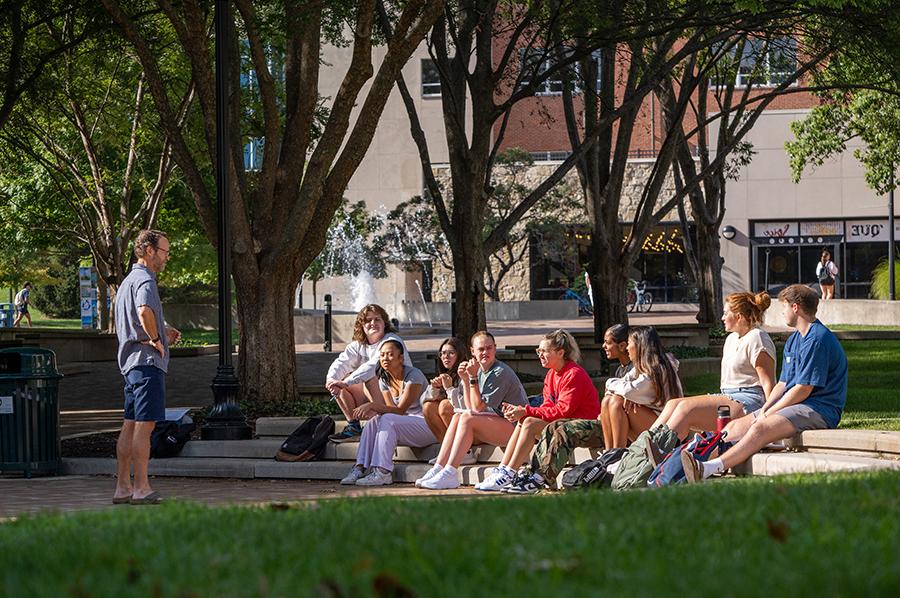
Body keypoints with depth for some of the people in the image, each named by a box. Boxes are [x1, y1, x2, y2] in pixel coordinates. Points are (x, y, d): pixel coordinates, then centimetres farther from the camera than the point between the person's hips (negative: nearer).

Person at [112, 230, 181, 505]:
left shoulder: (128, 281, 21)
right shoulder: (145, 280, -12)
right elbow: (145, 311, -33)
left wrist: (162, 333, 21)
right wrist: (155, 339, -17)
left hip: (130, 361, 10)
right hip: (148, 361, -10)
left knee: (130, 425, 10)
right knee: (144, 424, -8)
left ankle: (123, 486, 12)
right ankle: (142, 489, -8)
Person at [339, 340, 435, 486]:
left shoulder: (413, 375, -15)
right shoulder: (384, 380, 8)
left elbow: (400, 410, -21)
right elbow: (391, 409, 0)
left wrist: (373, 405, -32)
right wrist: (371, 411, -22)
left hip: (428, 425, -7)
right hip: (407, 424, 7)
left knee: (387, 420, -29)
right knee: (373, 421, -16)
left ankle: (382, 472, -34)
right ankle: (360, 468, -24)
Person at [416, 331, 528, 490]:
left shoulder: (501, 372, -13)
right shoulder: (480, 371, 13)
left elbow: (478, 408, -15)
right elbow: (471, 408, 7)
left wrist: (473, 378, -14)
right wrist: (465, 380, -1)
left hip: (514, 425, -8)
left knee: (467, 419, -25)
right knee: (457, 417, -10)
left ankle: (449, 474, -31)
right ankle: (438, 469, -19)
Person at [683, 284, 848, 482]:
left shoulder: (818, 339, -13)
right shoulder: (793, 341, 20)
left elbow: (803, 390, -17)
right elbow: (783, 384, 17)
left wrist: (769, 413, -11)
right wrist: (764, 410, -1)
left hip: (819, 409, -10)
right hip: (793, 405, 10)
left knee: (761, 428, -31)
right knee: (735, 426, -2)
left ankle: (710, 468, -46)